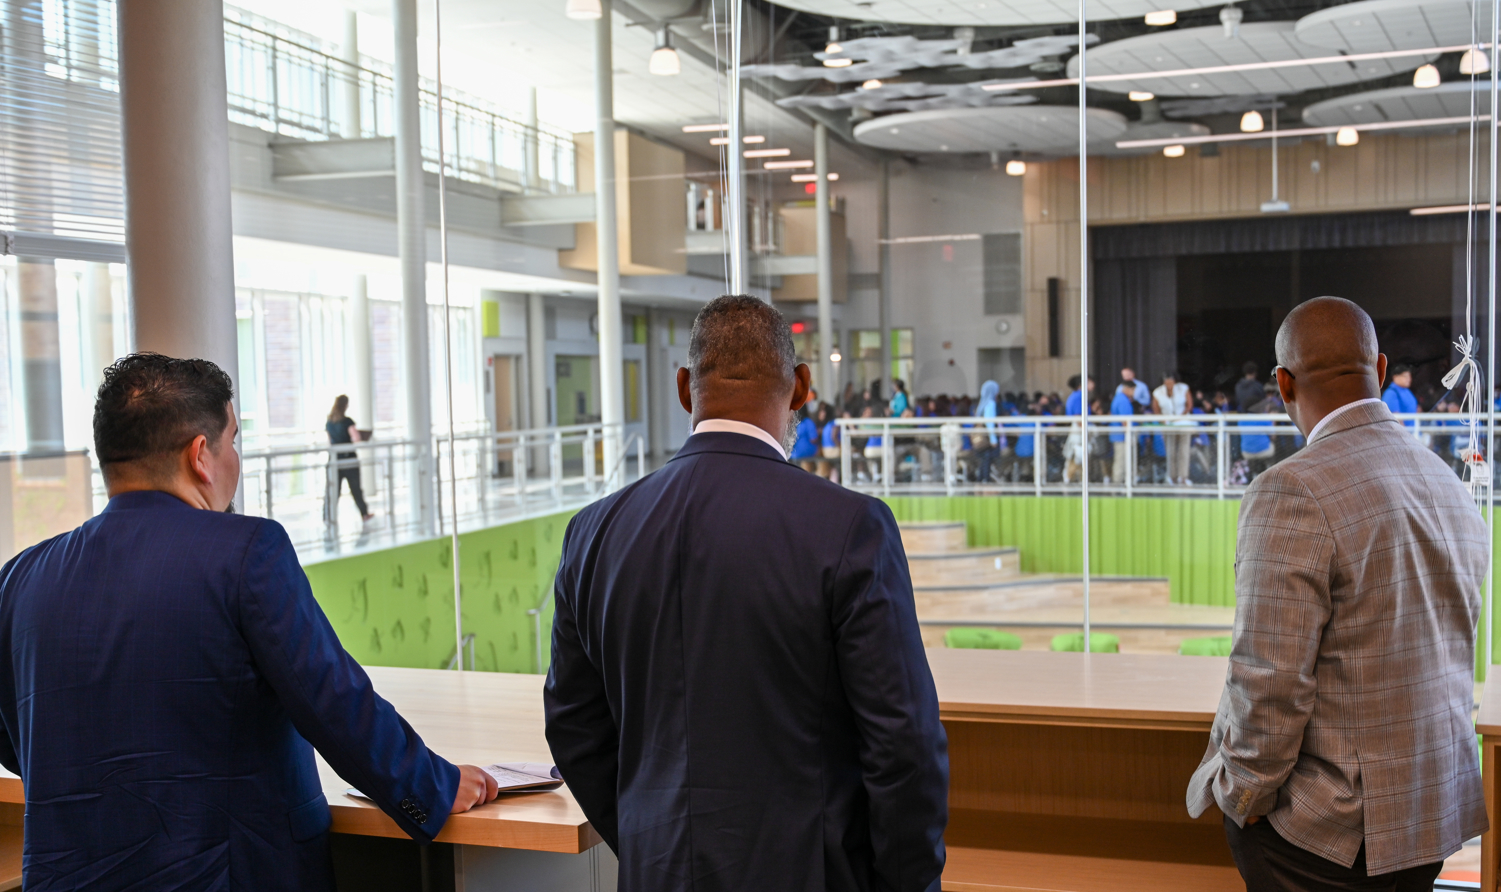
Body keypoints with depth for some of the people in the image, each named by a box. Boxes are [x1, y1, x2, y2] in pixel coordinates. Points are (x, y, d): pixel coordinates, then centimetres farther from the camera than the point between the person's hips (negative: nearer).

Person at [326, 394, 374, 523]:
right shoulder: (348, 421, -14)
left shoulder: (329, 422, 4)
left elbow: (330, 441, 12)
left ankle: (329, 516, -1)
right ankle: (364, 513, 21)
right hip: (349, 458, -4)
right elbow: (357, 439, -20)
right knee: (355, 488, 9)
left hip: (335, 458, 4)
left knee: (333, 489, 5)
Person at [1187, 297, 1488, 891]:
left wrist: (1239, 797, -9)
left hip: (1330, 829, -8)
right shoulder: (1451, 487, 6)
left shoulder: (1292, 494, -20)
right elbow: (1451, 653, 14)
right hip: (1440, 814, 8)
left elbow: (1270, 683, -22)